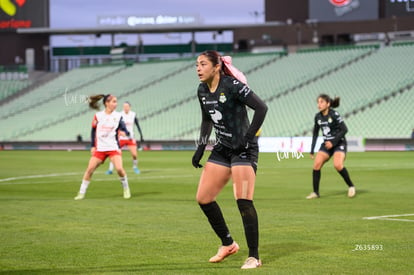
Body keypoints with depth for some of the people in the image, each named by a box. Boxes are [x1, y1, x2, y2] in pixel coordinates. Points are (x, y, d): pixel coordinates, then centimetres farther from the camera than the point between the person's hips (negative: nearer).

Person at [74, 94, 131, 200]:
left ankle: (126, 189, 5)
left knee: (119, 168, -18)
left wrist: (126, 132, -27)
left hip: (113, 148, -1)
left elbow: (123, 129, -3)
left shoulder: (118, 116, 1)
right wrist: (92, 146, 7)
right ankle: (81, 193, 6)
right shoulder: (98, 116, 3)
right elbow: (93, 131, 11)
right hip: (100, 148, 1)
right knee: (90, 169, -5)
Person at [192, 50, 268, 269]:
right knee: (203, 198, 5)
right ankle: (228, 244, 22)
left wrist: (248, 138, -22)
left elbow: (261, 108, -21)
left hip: (244, 150, -8)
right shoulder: (202, 91, 5)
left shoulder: (232, 86, -18)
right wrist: (200, 148, 12)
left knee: (243, 202, -15)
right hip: (222, 149, 8)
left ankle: (254, 257, -5)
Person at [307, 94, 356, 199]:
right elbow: (315, 134, 13)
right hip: (326, 144, 6)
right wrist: (312, 150, 8)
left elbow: (344, 129, -16)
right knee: (316, 164, -13)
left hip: (339, 143, -6)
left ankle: (351, 186, -5)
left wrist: (333, 142, -21)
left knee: (338, 165, -26)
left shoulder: (334, 115, -14)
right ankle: (315, 192, -4)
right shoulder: (318, 117, 4)